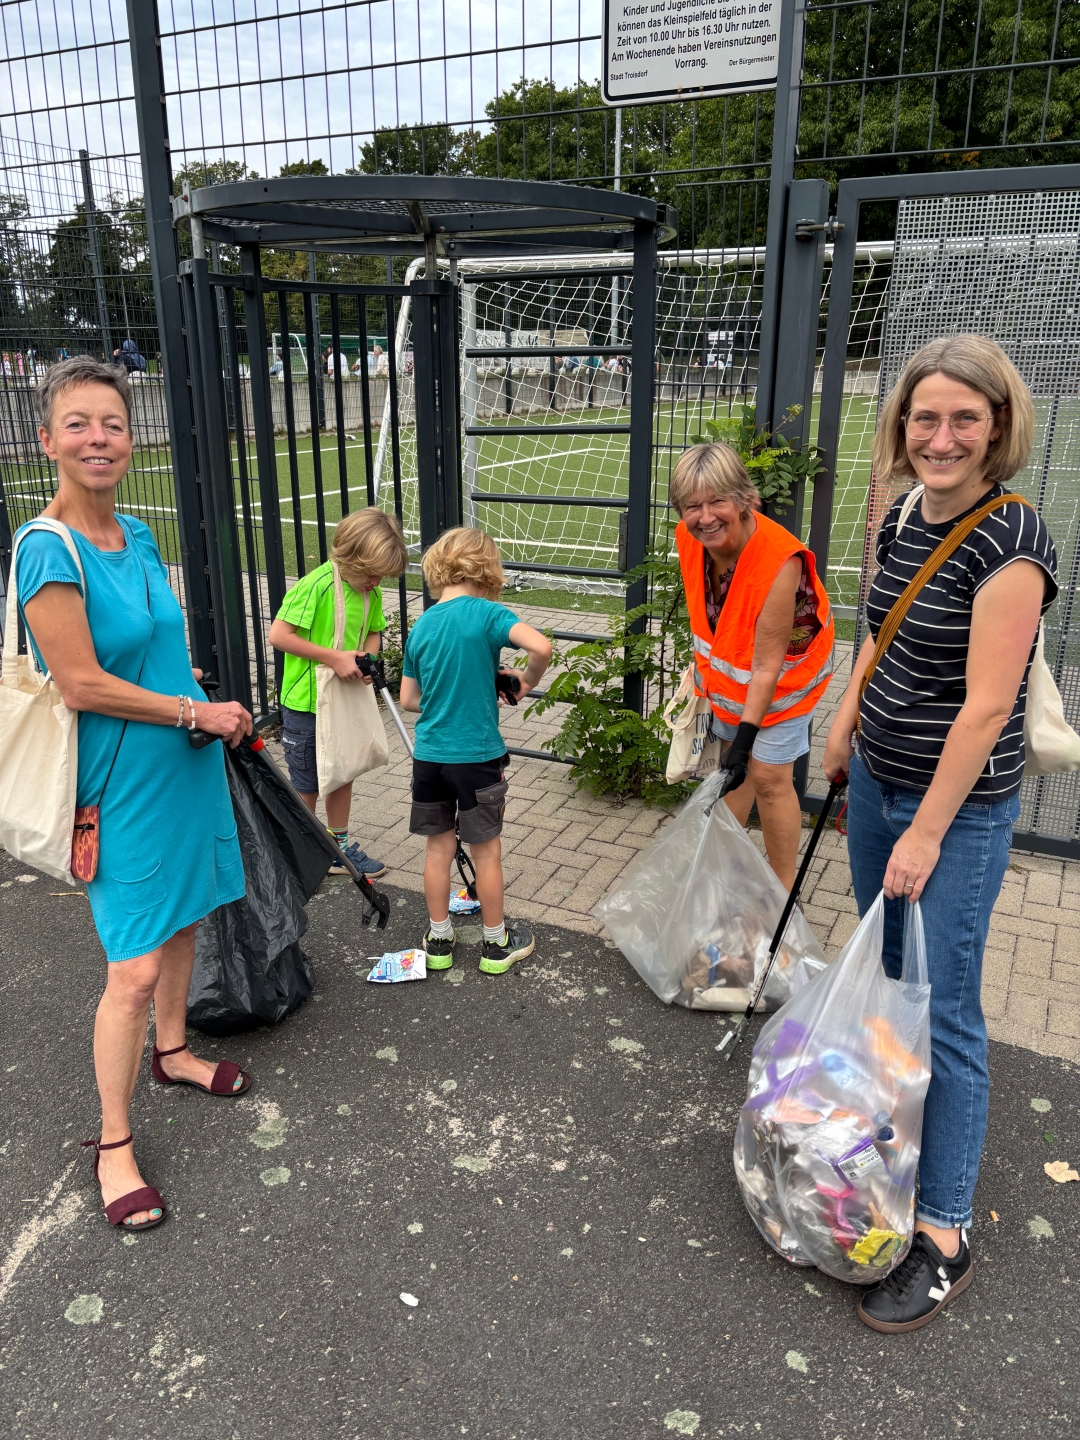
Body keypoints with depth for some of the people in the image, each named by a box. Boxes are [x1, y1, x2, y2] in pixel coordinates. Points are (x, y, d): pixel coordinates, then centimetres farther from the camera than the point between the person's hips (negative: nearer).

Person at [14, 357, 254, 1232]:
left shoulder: (137, 535, 6)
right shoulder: (48, 551, -18)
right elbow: (82, 685, -20)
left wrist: (214, 706, 10)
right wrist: (197, 712, -14)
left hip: (184, 762, 8)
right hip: (124, 779, -8)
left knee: (183, 918, 21)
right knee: (136, 967, -3)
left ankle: (171, 1053, 45)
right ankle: (113, 1144, 17)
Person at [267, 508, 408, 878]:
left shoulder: (372, 592, -1)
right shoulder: (316, 585, -23)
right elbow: (278, 635, -24)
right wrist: (333, 657, -26)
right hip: (306, 704, -7)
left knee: (343, 775, 18)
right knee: (307, 787, 7)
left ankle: (338, 848, 34)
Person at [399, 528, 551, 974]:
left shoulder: (420, 626, 4)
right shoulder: (487, 613, -12)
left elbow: (408, 699, 9)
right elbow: (541, 647, -28)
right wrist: (525, 684, -8)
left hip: (429, 754, 4)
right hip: (477, 756, -4)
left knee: (439, 845, 16)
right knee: (486, 850, 10)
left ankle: (439, 939, 28)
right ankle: (496, 944, 24)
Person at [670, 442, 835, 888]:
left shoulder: (779, 561, -38)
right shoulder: (690, 537, -20)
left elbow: (766, 666, -32)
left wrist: (745, 738, -30)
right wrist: (701, 667, 13)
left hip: (783, 669, -6)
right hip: (728, 663, 6)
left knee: (768, 776, -3)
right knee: (733, 766, 18)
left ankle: (783, 893, 14)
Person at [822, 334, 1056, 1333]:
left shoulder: (1009, 542, -20)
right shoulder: (905, 522, 4)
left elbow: (987, 703, -22)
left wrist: (928, 832, -19)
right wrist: (846, 726, 19)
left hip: (957, 808, -8)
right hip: (878, 783, 8)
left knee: (943, 1012, 0)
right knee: (887, 977, 21)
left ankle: (944, 1236, 15)